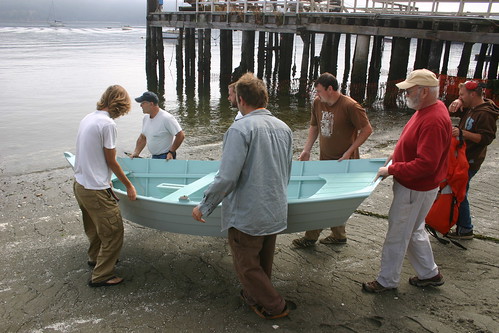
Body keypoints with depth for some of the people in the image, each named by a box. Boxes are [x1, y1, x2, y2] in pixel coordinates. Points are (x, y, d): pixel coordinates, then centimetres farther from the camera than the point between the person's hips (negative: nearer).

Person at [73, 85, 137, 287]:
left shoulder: (88, 118, 8)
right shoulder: (107, 123, -19)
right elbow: (111, 162, -13)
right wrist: (129, 186, -2)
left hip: (80, 185, 10)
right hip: (96, 190, -10)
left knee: (95, 227, 28)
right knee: (113, 233, 3)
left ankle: (95, 257, 48)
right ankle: (101, 276, 12)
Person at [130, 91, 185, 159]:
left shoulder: (167, 118, -18)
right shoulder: (146, 118, 7)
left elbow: (181, 135, -18)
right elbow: (142, 137, 17)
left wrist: (171, 152, -18)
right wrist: (136, 153, 5)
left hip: (166, 158, -8)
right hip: (154, 157, 8)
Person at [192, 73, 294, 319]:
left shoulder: (240, 129, -20)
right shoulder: (284, 128, 4)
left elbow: (227, 177, -24)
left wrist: (204, 207, -11)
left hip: (246, 216, -7)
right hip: (276, 213, 8)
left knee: (247, 267, 13)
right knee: (263, 263, 25)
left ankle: (274, 306, 25)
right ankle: (256, 297, 44)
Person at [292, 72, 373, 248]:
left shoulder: (350, 106, -19)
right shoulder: (318, 103, 0)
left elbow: (367, 129, -15)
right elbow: (314, 127, 12)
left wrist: (348, 152, -18)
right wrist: (306, 150, 3)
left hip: (344, 161, -7)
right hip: (325, 159, 7)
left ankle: (311, 236, 10)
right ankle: (339, 235, 31)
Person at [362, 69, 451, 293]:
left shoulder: (434, 121, -28)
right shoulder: (427, 109, 5)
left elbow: (426, 164, -31)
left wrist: (392, 170, -24)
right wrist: (398, 154, 9)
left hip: (416, 190, -10)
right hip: (412, 185, 10)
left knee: (397, 236, 5)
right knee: (414, 232, 23)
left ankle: (387, 281, 22)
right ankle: (430, 274, 39)